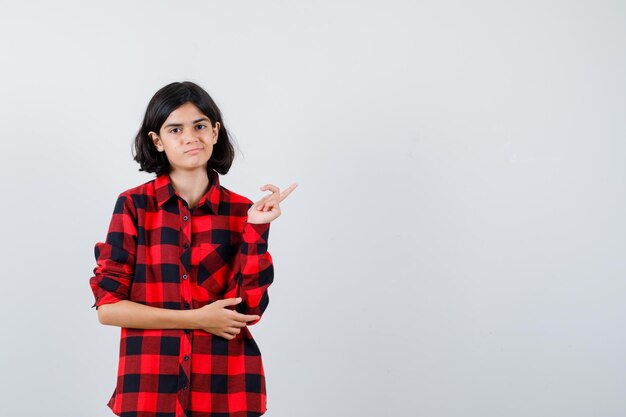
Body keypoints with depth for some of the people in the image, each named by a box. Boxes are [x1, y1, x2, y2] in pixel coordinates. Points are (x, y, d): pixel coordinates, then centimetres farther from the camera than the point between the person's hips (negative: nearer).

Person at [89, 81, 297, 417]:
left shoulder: (241, 211, 0)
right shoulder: (133, 205, -3)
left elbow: (250, 309, -6)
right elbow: (107, 306, -6)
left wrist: (256, 229, -14)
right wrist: (197, 319, -11)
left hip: (226, 386, 1)